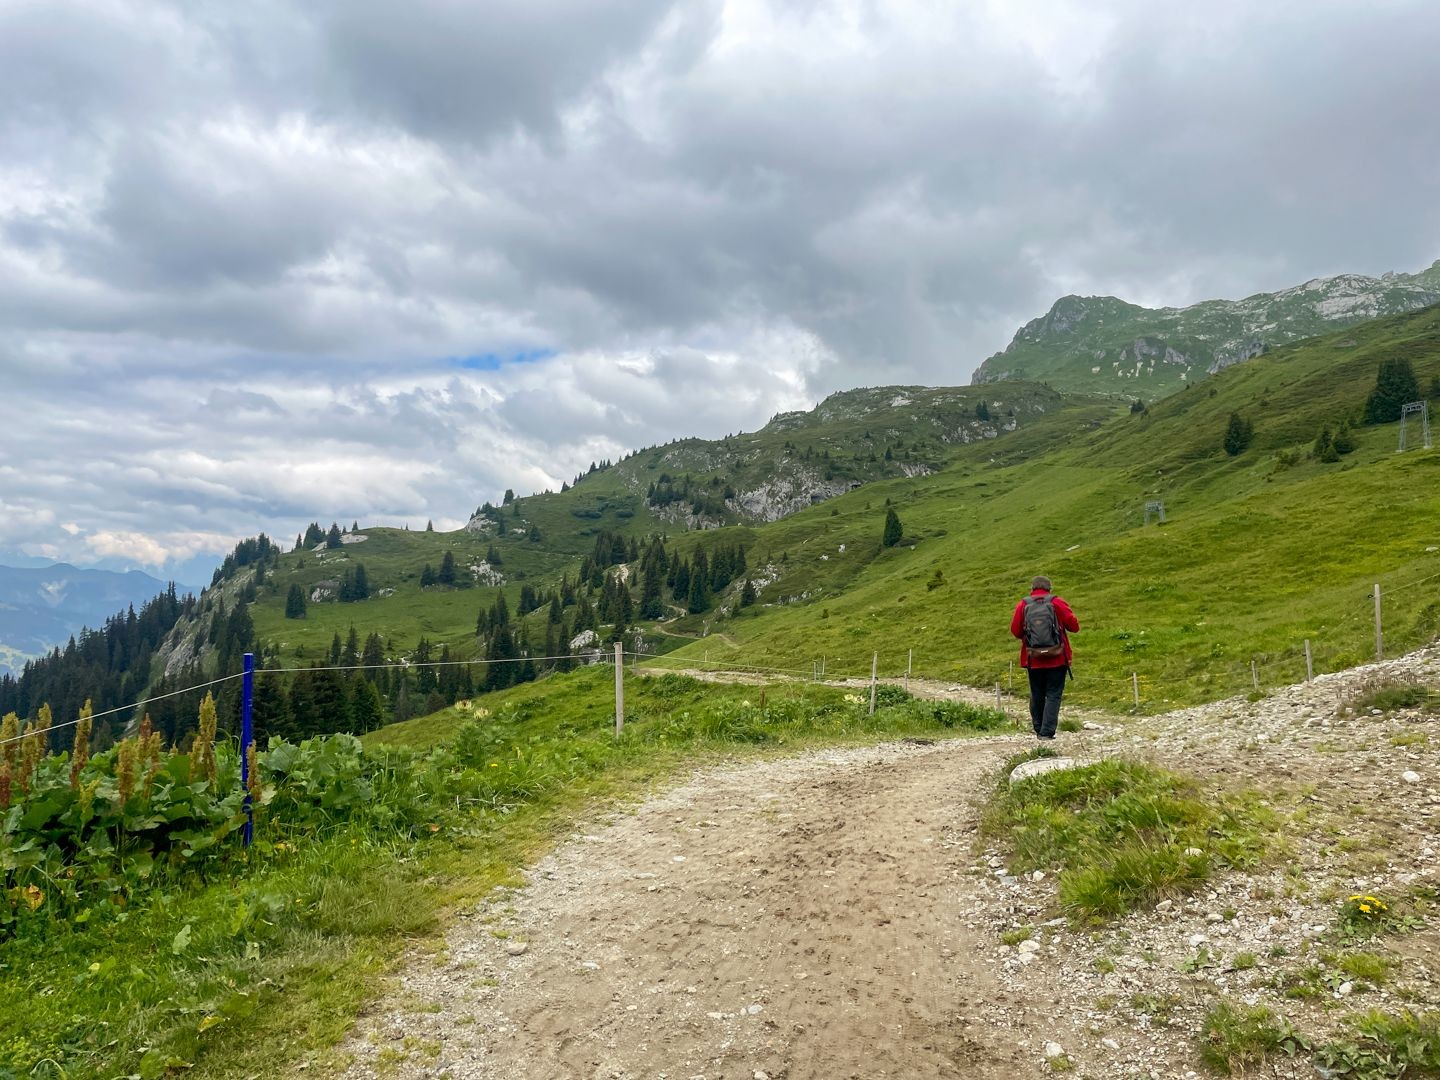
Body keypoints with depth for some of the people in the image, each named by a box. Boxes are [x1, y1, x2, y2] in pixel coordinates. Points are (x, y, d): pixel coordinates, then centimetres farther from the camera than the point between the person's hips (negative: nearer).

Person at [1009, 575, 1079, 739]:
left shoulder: (1023, 605, -1)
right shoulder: (1057, 603, -5)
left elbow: (1015, 631, 1)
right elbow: (1074, 626, -4)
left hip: (1033, 660, 2)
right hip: (1057, 659, -2)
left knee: (1037, 695, 15)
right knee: (1053, 695, 1)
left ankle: (1039, 730, 22)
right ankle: (1047, 732, -8)